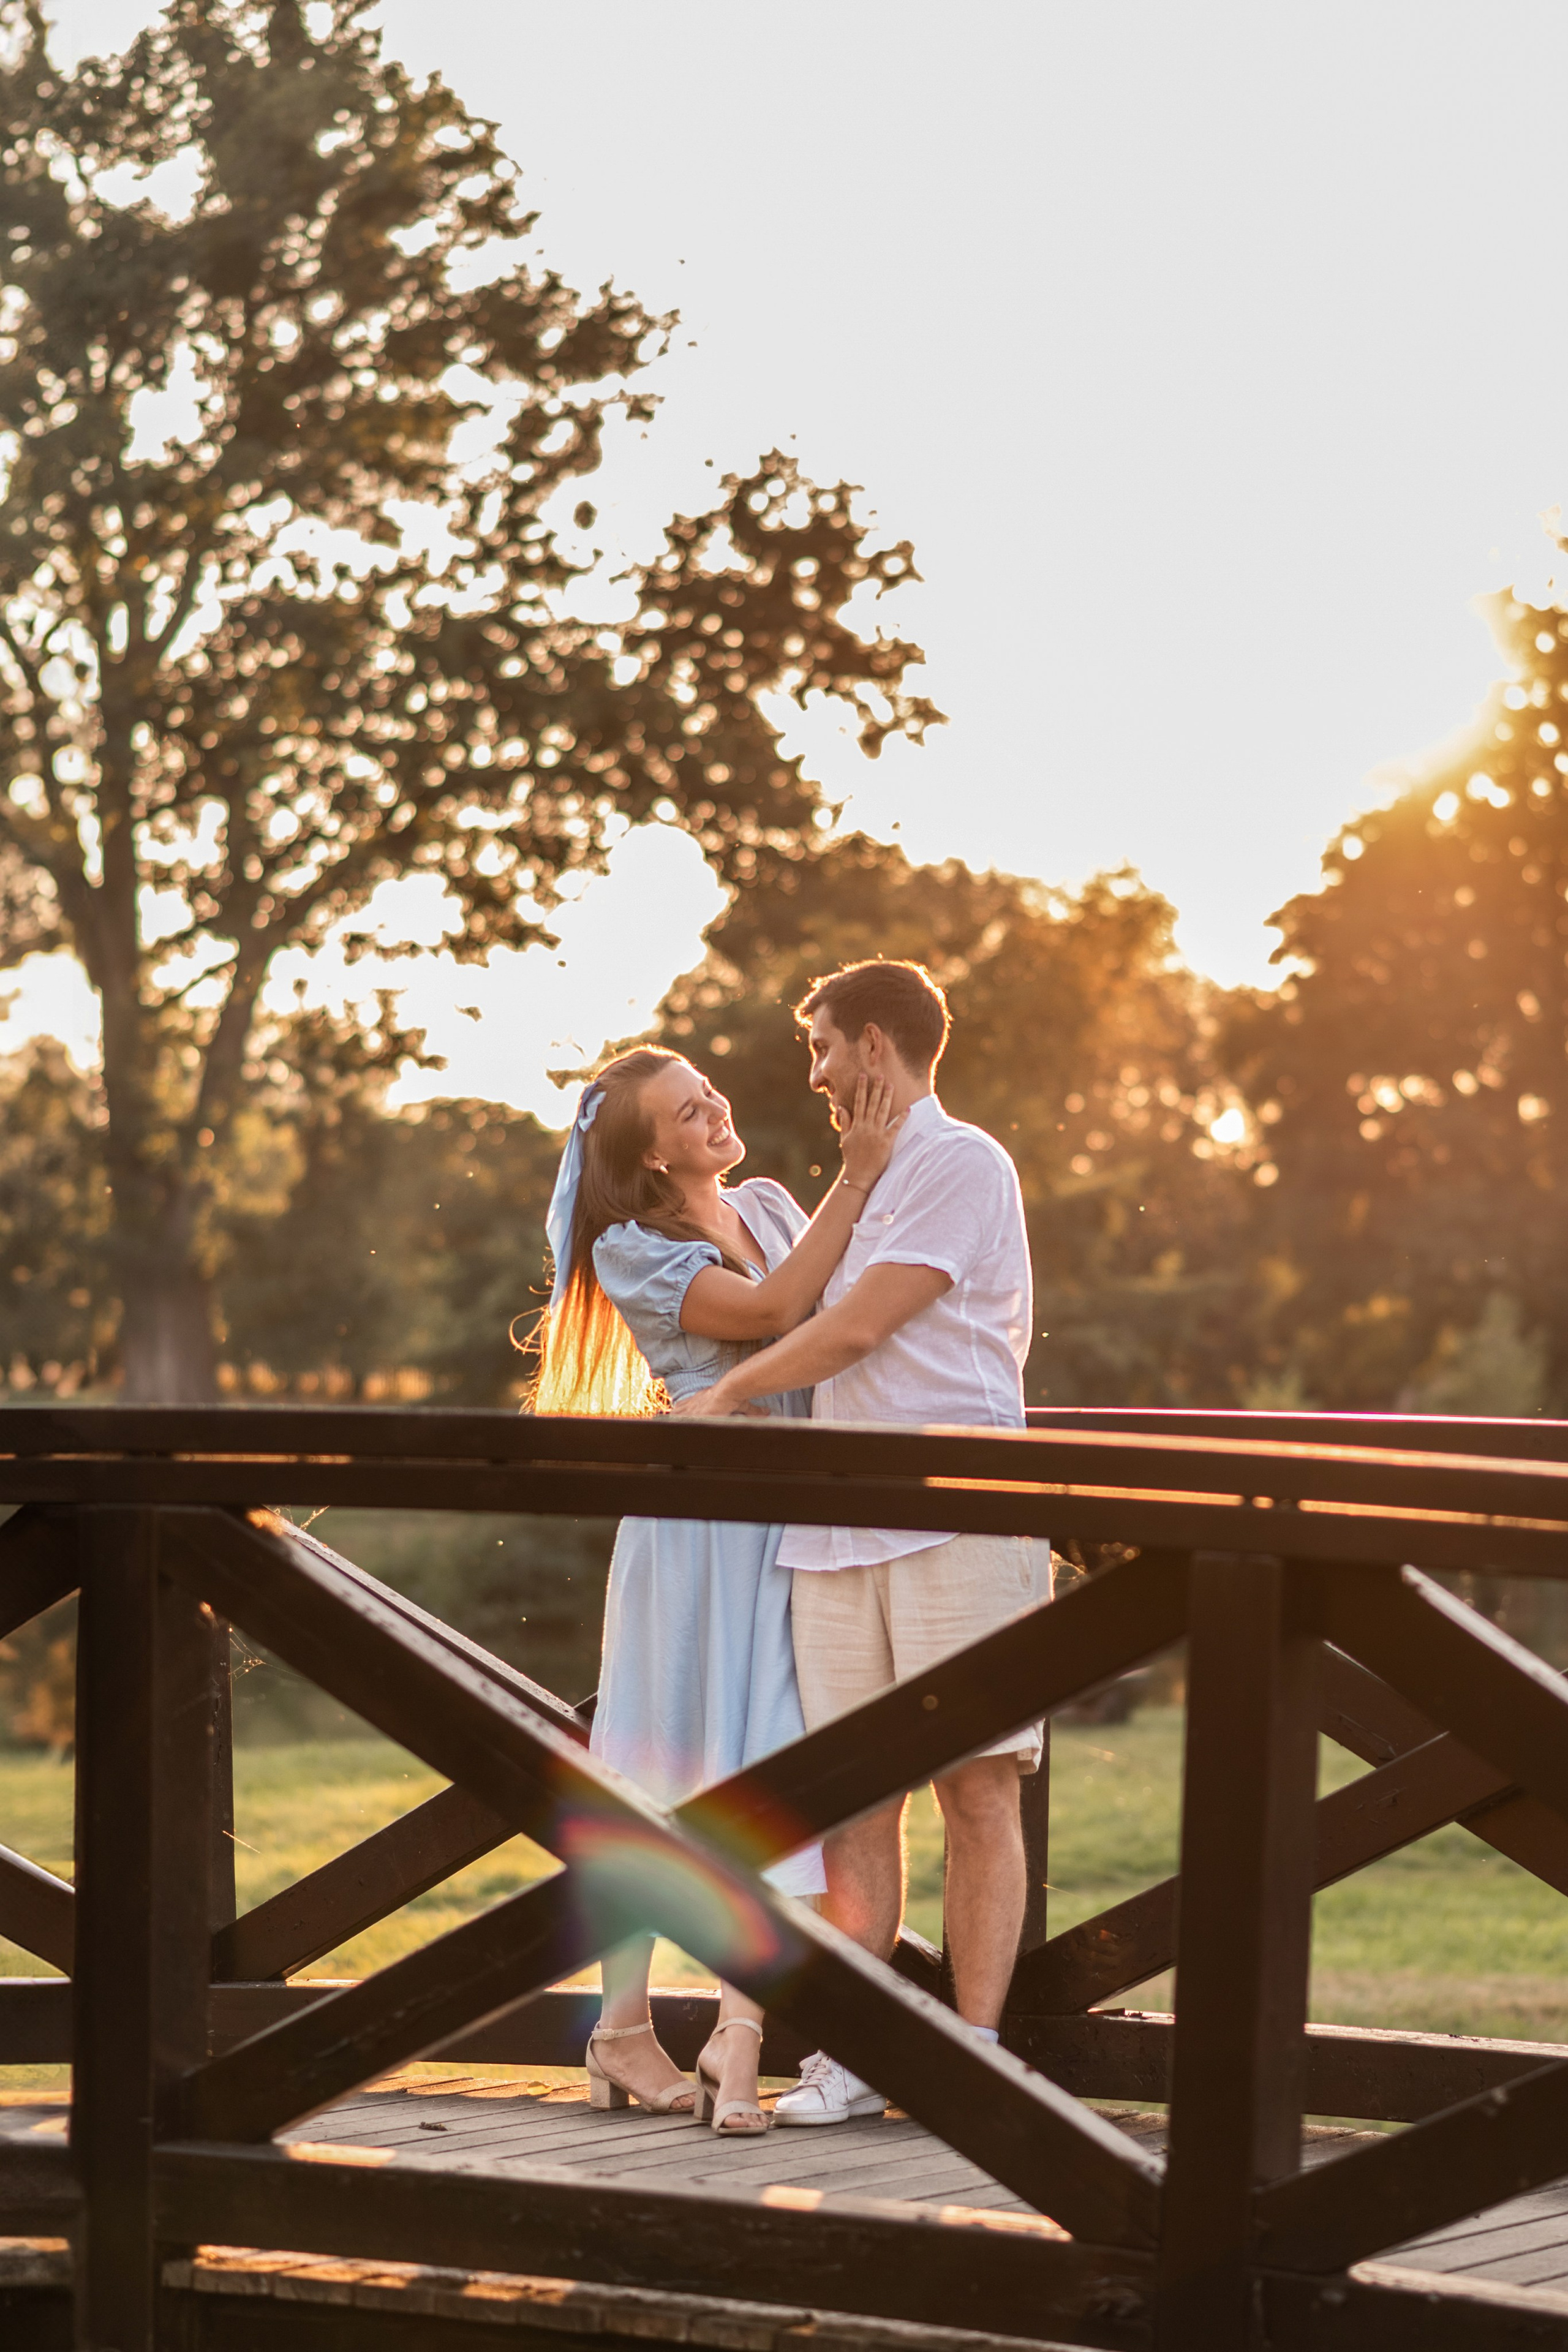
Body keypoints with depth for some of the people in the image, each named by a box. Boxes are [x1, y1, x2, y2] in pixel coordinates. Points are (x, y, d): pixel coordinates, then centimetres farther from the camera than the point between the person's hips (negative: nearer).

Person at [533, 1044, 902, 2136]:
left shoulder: (771, 1205, 13)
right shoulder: (631, 1251, -5)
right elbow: (768, 1312, -17)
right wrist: (857, 1178, -16)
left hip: (795, 1522, 5)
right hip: (697, 1518, -5)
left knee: (765, 1763, -3)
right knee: (659, 1769, 2)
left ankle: (740, 2035, -4)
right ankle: (625, 2032, 12)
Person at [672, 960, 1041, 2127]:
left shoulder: (963, 1164, -3)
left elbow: (856, 1330, -9)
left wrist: (728, 1394, 2)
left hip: (960, 1518, -8)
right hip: (843, 1531, 8)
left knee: (979, 1788, -4)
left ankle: (974, 2051, -3)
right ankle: (852, 2052, 5)